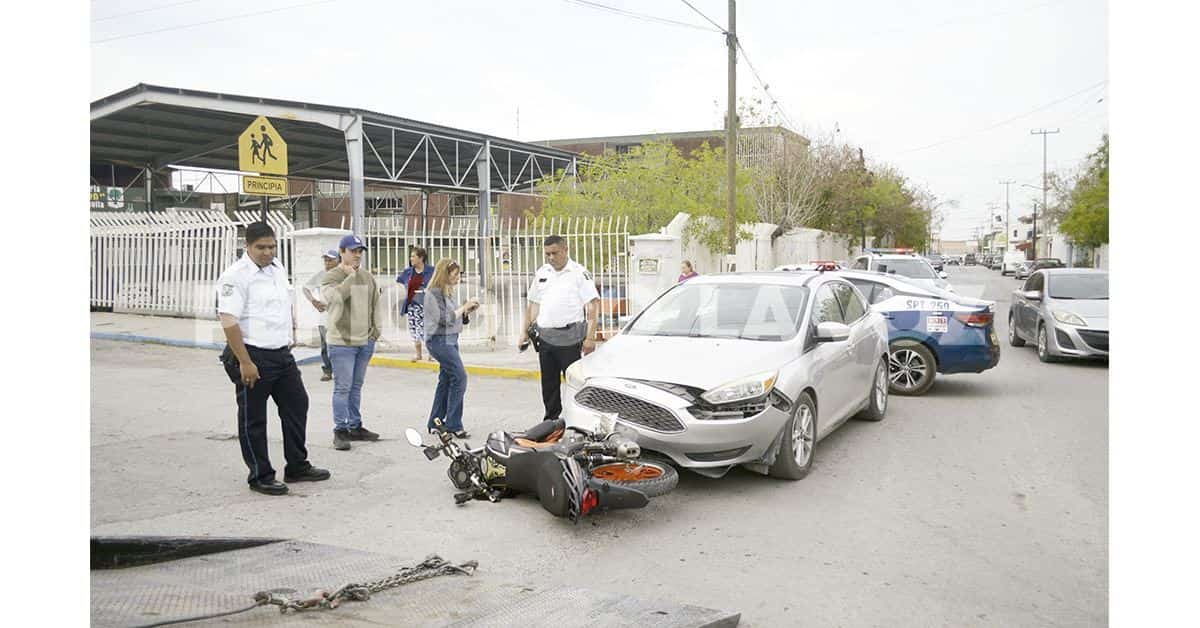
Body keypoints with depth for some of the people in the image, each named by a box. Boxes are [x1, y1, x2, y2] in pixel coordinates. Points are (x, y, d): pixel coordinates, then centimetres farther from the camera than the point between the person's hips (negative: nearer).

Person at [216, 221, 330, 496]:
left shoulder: (278, 268, 10)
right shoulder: (236, 276, -15)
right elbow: (229, 322, -20)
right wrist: (245, 363, -22)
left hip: (282, 354, 8)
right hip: (253, 357, -8)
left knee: (297, 405, 13)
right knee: (253, 419, 4)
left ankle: (297, 467, 27)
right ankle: (260, 477, 16)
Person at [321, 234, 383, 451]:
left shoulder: (368, 277, 11)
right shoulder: (331, 277, -8)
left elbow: (375, 304, 18)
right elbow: (333, 297, -27)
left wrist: (376, 329, 14)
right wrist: (350, 276, -18)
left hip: (365, 342, 6)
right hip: (342, 342, -6)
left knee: (356, 387, 15)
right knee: (343, 387, -4)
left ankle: (355, 427, 24)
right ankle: (341, 431, 4)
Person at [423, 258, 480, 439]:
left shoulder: (448, 292, 14)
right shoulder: (433, 293, -12)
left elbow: (458, 319, 19)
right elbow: (445, 319, -18)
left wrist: (467, 311, 2)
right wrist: (464, 307, -12)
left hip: (450, 340, 9)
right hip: (439, 340, -9)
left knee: (446, 380, 10)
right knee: (459, 376, -14)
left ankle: (435, 423, 19)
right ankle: (453, 425, -10)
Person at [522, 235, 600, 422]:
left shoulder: (579, 273, -5)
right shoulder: (542, 273, 14)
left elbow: (594, 304, -10)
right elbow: (533, 304, 21)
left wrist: (590, 337, -17)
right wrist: (526, 332, 15)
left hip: (569, 338, -6)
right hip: (545, 337, 6)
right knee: (548, 384, 13)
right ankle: (550, 420, 25)